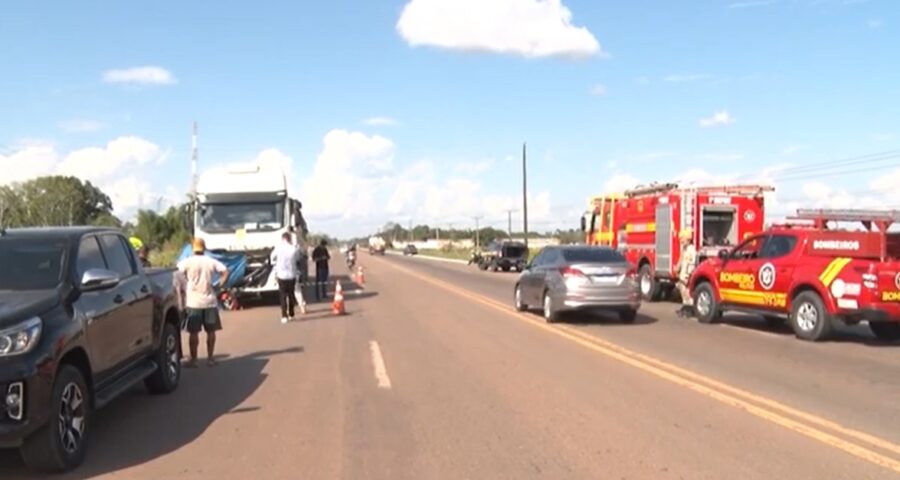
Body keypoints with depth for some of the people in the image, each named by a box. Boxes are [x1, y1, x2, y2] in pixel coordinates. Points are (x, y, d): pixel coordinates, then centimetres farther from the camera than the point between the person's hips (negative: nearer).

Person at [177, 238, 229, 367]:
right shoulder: (211, 262, 5)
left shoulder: (187, 262, -2)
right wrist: (219, 285, 2)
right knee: (210, 331, 10)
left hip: (193, 302, -2)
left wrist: (183, 288, 0)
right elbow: (225, 271, -4)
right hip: (209, 301, 2)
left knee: (194, 332, 3)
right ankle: (210, 358, 14)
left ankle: (193, 359, 6)